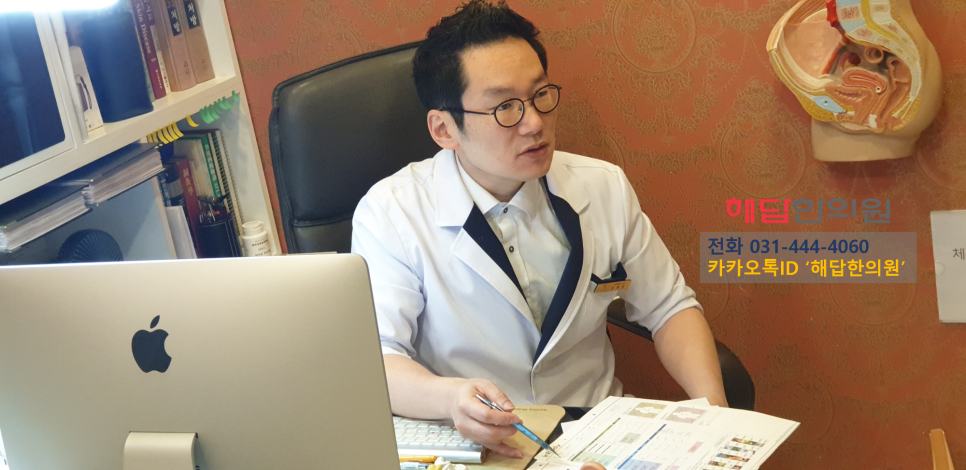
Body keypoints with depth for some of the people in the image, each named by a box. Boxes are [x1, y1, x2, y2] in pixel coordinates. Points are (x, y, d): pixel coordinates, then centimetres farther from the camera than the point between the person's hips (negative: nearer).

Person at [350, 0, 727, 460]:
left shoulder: (605, 188, 1)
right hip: (467, 442, -3)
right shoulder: (390, 213, -11)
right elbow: (375, 358, -14)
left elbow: (670, 308, 8)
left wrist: (712, 407, -10)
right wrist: (450, 397, -35)